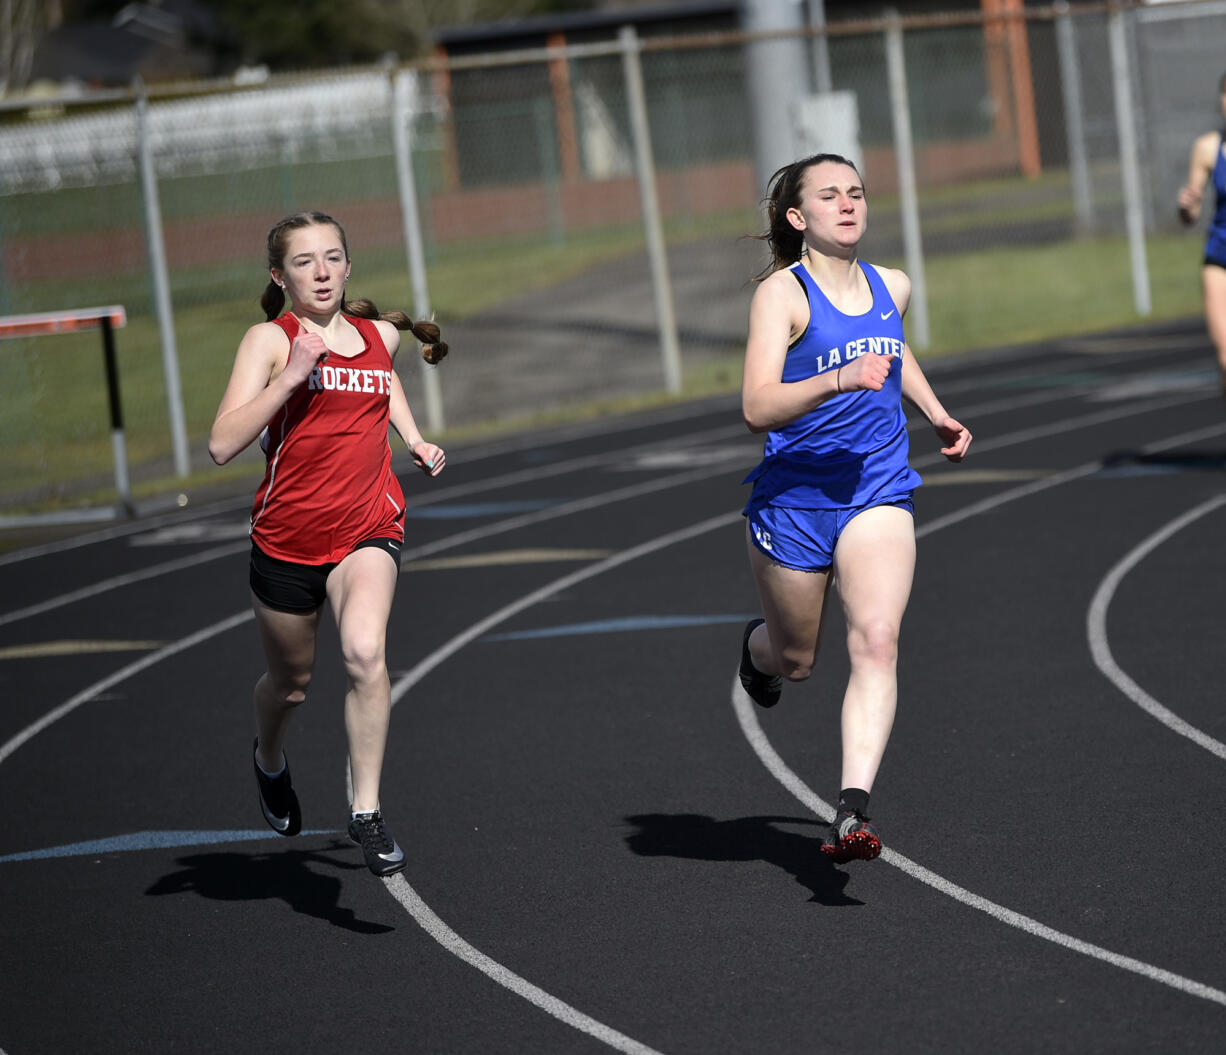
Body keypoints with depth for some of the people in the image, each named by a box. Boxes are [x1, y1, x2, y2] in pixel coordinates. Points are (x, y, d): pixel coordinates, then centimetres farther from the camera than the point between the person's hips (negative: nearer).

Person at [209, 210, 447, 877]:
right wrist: (292, 375, -28)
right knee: (291, 679, 17)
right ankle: (269, 759, 52)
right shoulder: (270, 340, -8)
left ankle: (365, 810, -16)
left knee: (365, 653, -26)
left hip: (368, 529, 1)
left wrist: (415, 440, 17)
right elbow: (223, 444, -21)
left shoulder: (380, 335, 5)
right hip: (287, 538, -1)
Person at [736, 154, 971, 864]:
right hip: (794, 494, -3)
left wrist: (936, 413, 24)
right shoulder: (782, 293, -10)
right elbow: (758, 407, -21)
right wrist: (839, 380, -34)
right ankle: (760, 647, 53)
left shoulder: (892, 287, 8)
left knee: (877, 643, -19)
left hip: (878, 493, 3)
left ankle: (853, 809, -27)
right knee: (796, 660, 14)